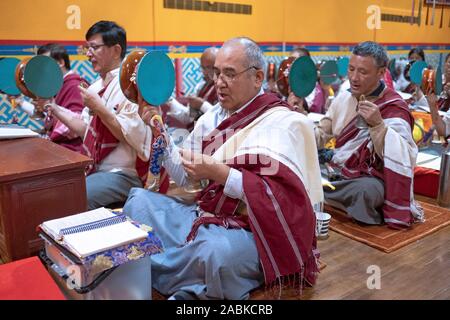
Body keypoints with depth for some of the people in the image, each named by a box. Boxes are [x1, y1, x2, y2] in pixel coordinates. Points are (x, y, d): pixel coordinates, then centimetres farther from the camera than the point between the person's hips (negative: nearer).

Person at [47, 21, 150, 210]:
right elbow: (86, 130, 17)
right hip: (93, 169, 8)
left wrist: (100, 109, -20)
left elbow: (133, 137, -20)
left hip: (123, 175, -8)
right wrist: (54, 108, 10)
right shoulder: (97, 87, 12)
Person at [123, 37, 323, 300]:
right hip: (205, 216, 7)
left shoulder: (284, 123, -10)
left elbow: (282, 197, -20)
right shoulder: (212, 118, 10)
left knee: (217, 250, -37)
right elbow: (184, 178, 11)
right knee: (140, 199, 1)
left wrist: (219, 173, -24)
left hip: (252, 230, -6)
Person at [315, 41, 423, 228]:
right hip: (337, 170, 7)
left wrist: (378, 124, -37)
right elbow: (320, 136, 8)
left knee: (365, 191, -39)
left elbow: (405, 157, -25)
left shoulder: (394, 108, -13)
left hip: (370, 178, -6)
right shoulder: (344, 98, 5)